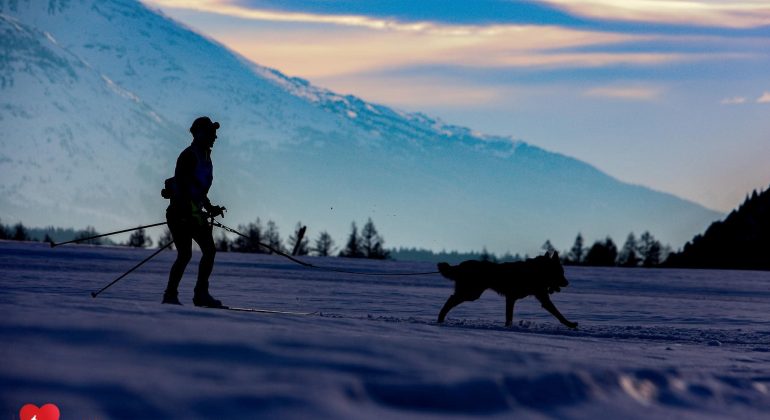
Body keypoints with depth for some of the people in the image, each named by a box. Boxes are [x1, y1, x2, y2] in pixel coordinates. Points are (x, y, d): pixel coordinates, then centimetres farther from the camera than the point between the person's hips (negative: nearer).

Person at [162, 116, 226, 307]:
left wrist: (210, 208, 15)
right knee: (185, 254, -13)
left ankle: (201, 294, 4)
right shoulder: (188, 156, -13)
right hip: (182, 212, -9)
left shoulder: (205, 157, 16)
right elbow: (180, 185, -21)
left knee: (210, 250, 0)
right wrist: (191, 210, -28)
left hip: (195, 211, 9)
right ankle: (170, 295, -5)